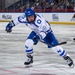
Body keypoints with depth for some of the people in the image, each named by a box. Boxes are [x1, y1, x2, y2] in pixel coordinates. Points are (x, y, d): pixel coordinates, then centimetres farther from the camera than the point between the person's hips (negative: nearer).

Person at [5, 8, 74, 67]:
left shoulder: (39, 20, -41)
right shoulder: (24, 18, -24)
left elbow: (43, 31, -47)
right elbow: (18, 19, -2)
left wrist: (39, 37, -63)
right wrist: (11, 24, 5)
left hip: (46, 31, -5)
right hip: (36, 31, 5)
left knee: (54, 46, -16)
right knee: (28, 42, -14)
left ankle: (67, 57, -2)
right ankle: (30, 58, 7)